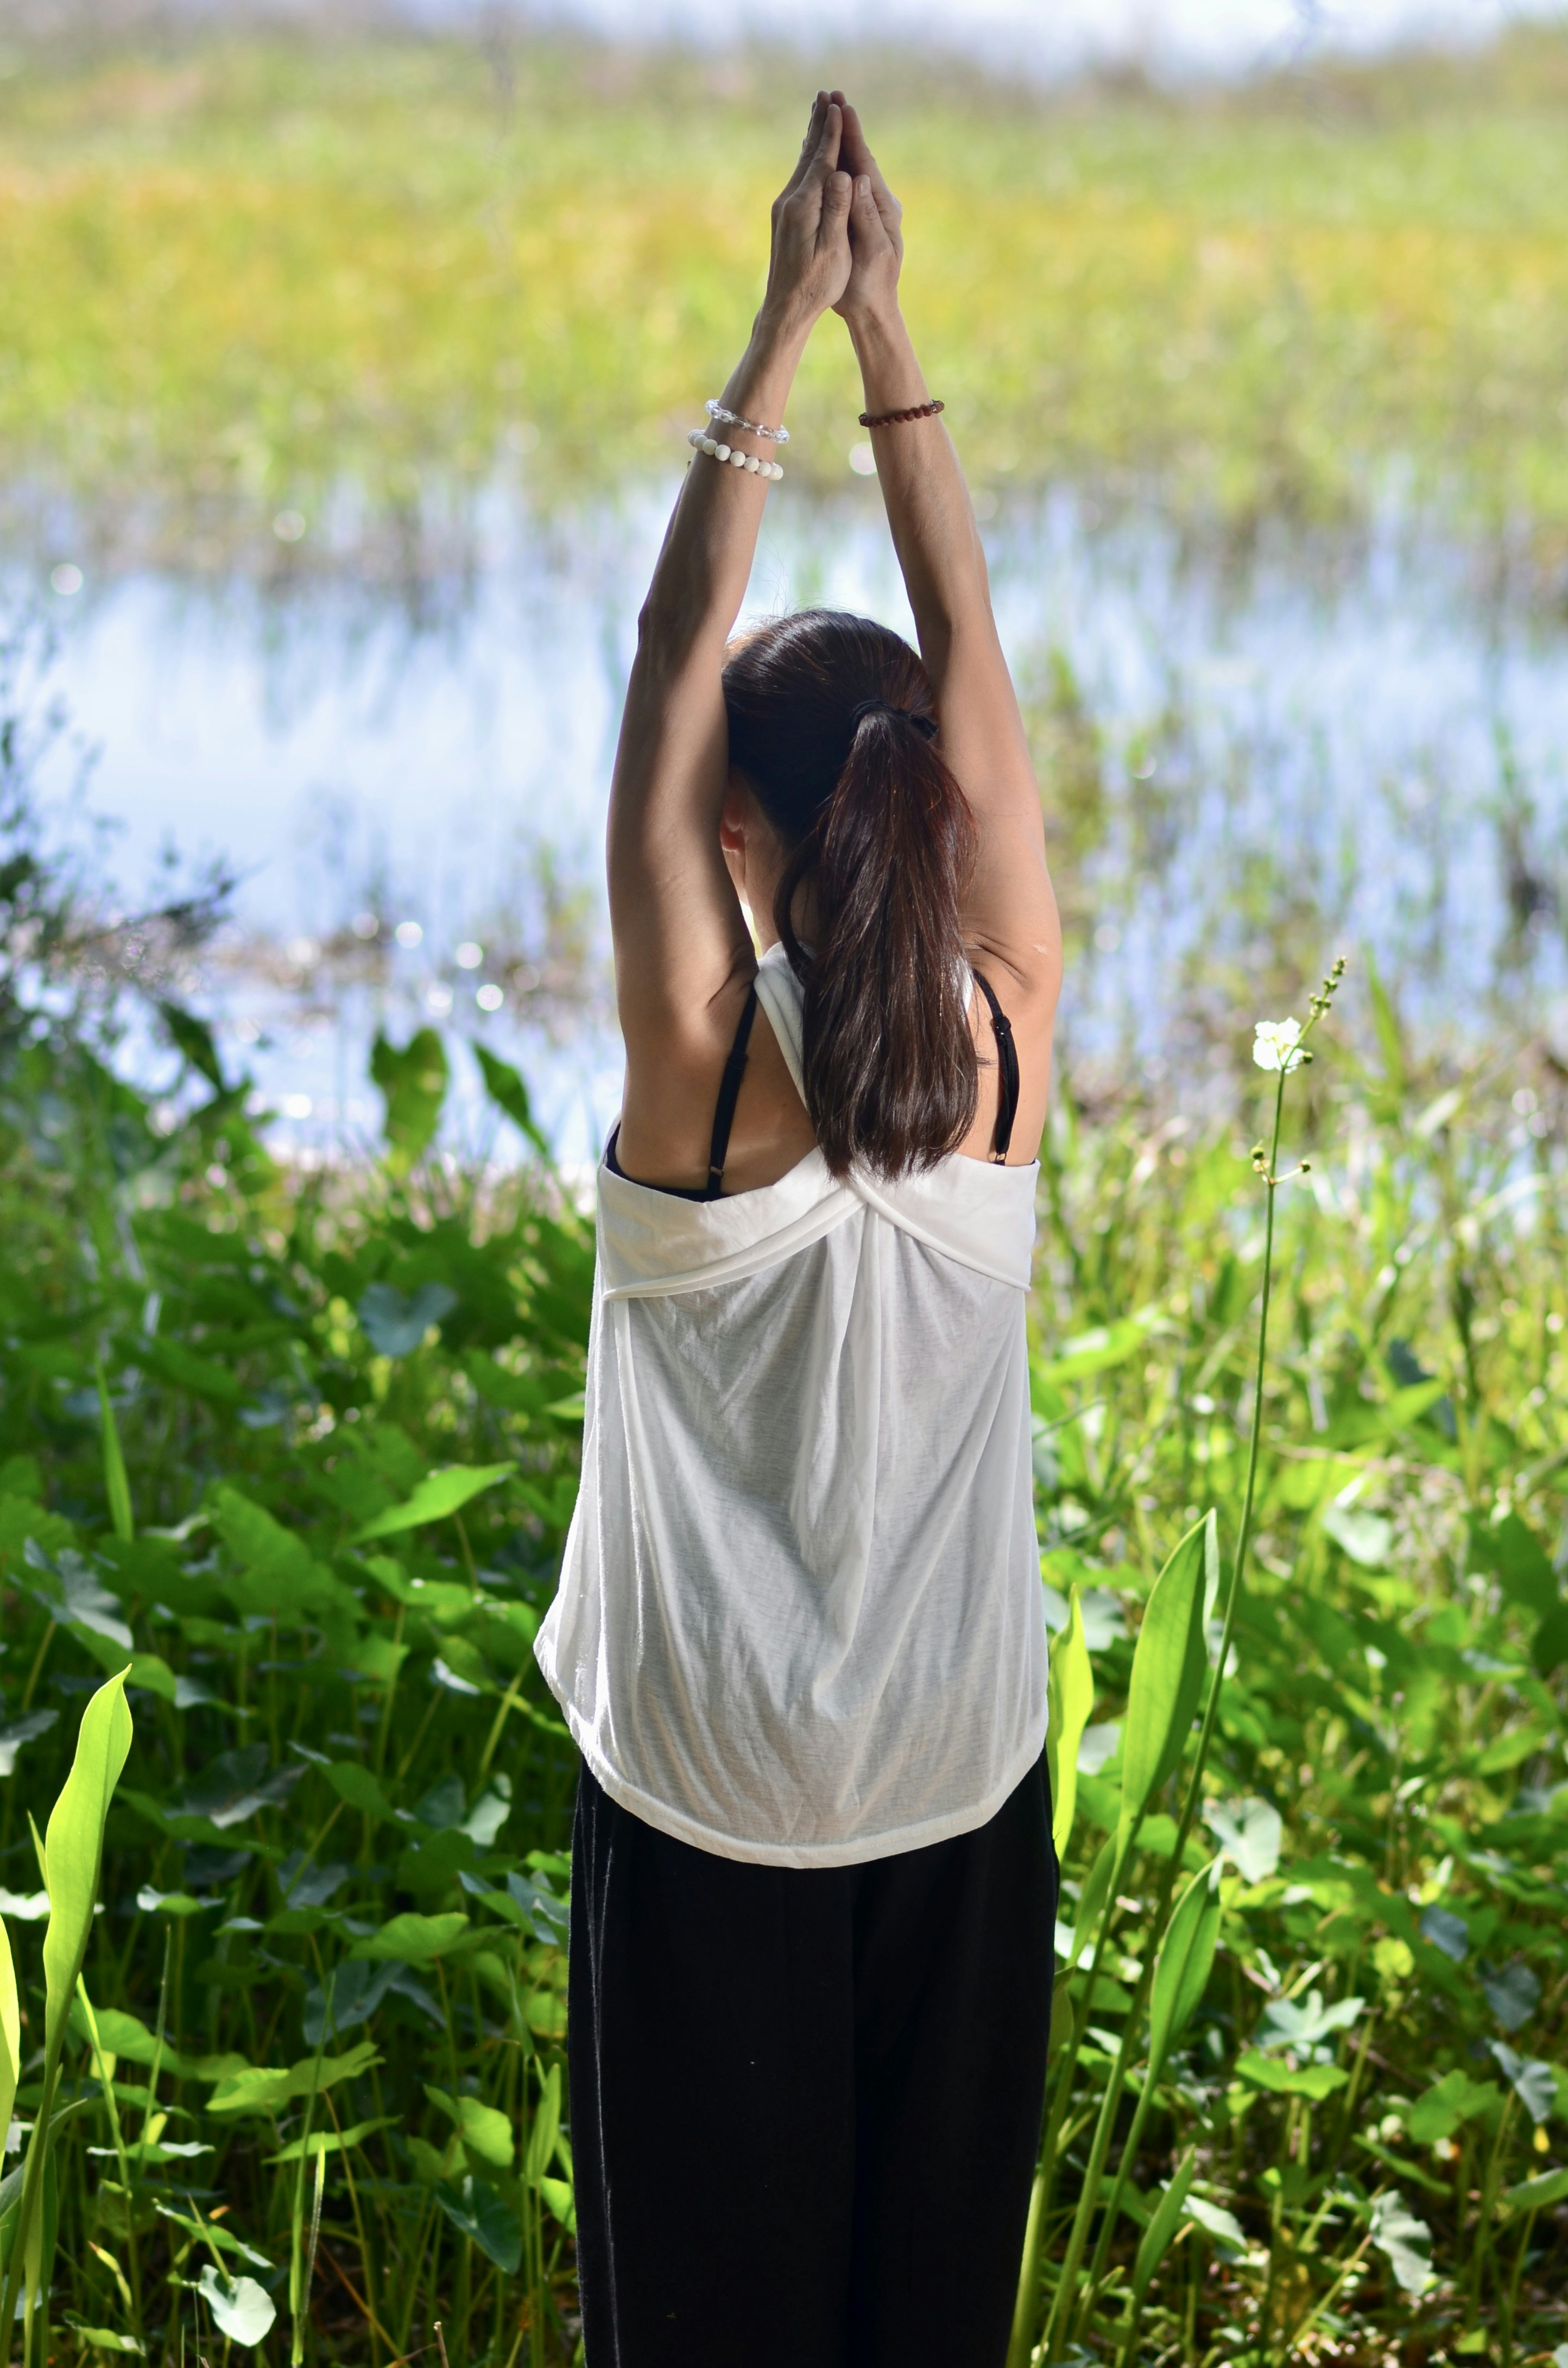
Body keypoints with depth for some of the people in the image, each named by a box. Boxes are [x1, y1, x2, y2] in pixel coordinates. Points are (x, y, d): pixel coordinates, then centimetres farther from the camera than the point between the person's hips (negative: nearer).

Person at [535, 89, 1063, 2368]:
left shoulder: (699, 1057, -18)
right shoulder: (1006, 1042, -10)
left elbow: (673, 653, -13)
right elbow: (971, 661, -3)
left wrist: (785, 338, -9)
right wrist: (885, 334, -1)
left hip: (708, 1800, -3)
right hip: (962, 1781, 3)